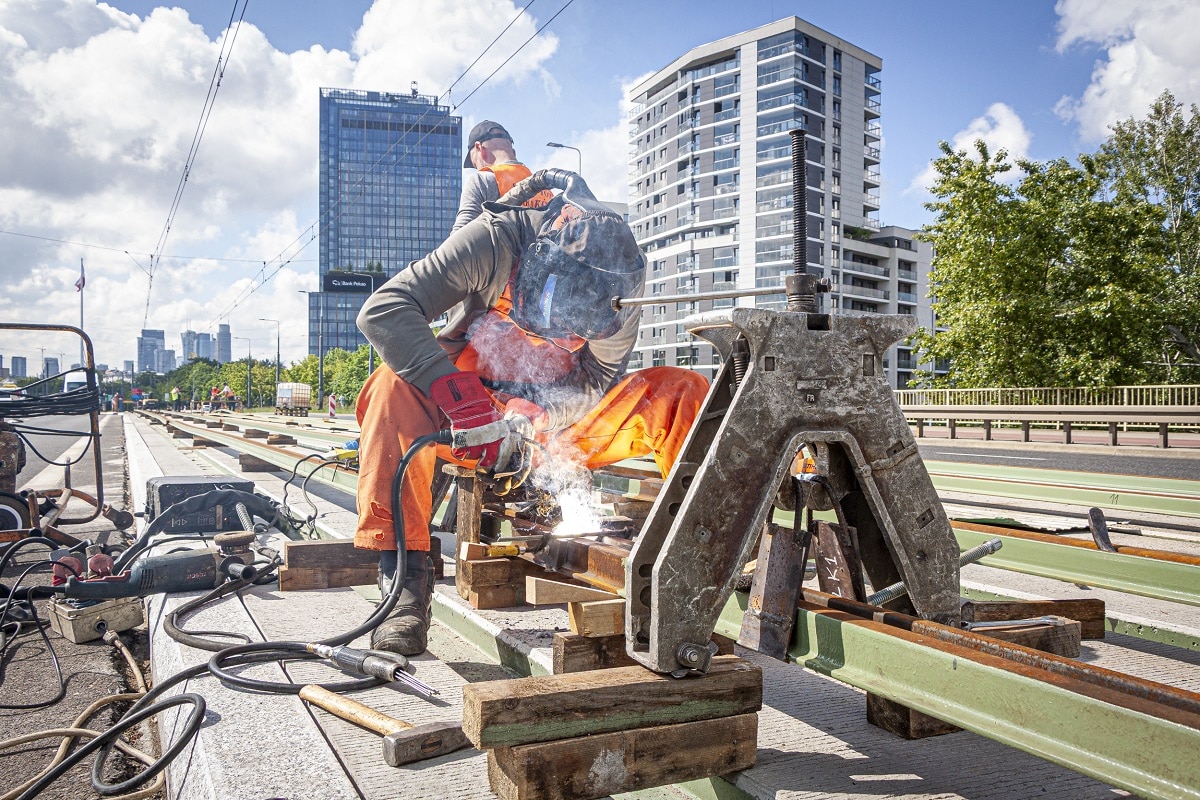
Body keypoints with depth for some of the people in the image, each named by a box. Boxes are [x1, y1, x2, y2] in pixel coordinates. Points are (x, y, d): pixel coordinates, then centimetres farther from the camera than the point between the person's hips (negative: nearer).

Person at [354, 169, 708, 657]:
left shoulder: (624, 274, -15)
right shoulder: (496, 241, -24)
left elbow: (601, 386, -8)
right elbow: (382, 310, -30)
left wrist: (540, 415, -29)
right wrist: (462, 401, -42)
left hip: (561, 422, 2)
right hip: (476, 415, -1)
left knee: (682, 392, -20)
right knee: (396, 387, -34)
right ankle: (405, 584, -32)